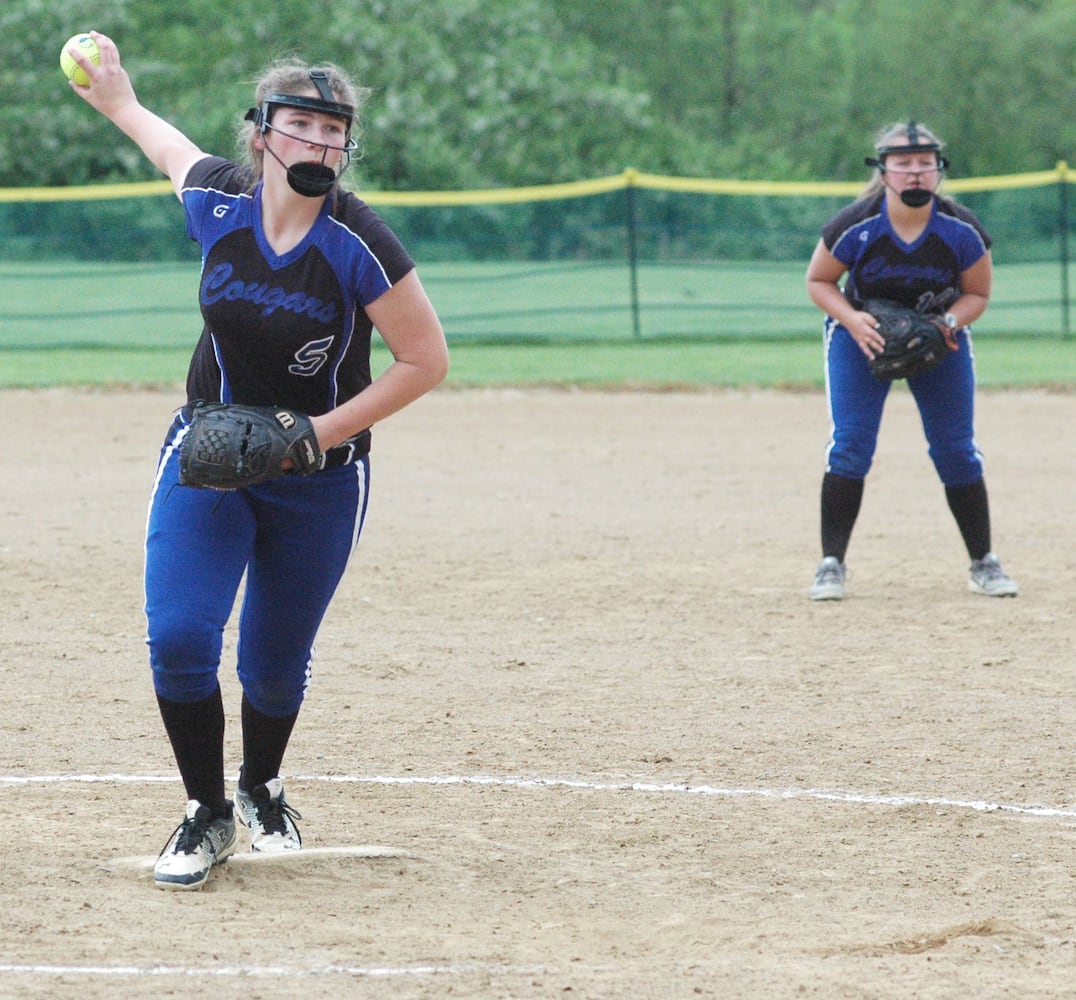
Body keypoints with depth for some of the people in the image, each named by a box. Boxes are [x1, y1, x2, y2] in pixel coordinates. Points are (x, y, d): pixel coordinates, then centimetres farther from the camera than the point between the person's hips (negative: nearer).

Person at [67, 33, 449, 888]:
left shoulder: (358, 244, -22)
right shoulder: (217, 202, -12)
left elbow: (426, 359, -16)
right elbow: (174, 149, 13)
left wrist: (319, 432, -21)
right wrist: (119, 103, 29)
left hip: (320, 480, -2)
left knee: (275, 666, 8)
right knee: (178, 638, -13)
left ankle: (261, 789, 40)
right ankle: (207, 816, 7)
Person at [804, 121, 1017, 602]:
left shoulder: (962, 229, -20)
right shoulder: (854, 226, -25)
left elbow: (977, 293, -6)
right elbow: (818, 281, -10)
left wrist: (949, 322, -26)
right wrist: (851, 319, -27)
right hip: (861, 332, -1)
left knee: (957, 450, 0)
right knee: (849, 447, -12)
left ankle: (983, 563, 12)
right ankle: (831, 564, -4)